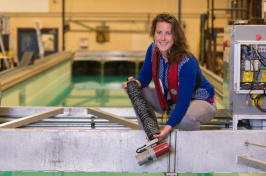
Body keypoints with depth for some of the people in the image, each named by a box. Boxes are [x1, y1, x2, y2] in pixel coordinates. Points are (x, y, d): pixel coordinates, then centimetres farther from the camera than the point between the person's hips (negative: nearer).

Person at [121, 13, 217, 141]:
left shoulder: (187, 63, -34)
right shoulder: (153, 50, -14)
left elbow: (183, 103, -36)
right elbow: (145, 75, 0)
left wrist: (167, 127, -48)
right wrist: (136, 83, -25)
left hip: (200, 101, -6)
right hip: (170, 99, 6)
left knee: (185, 119, -39)